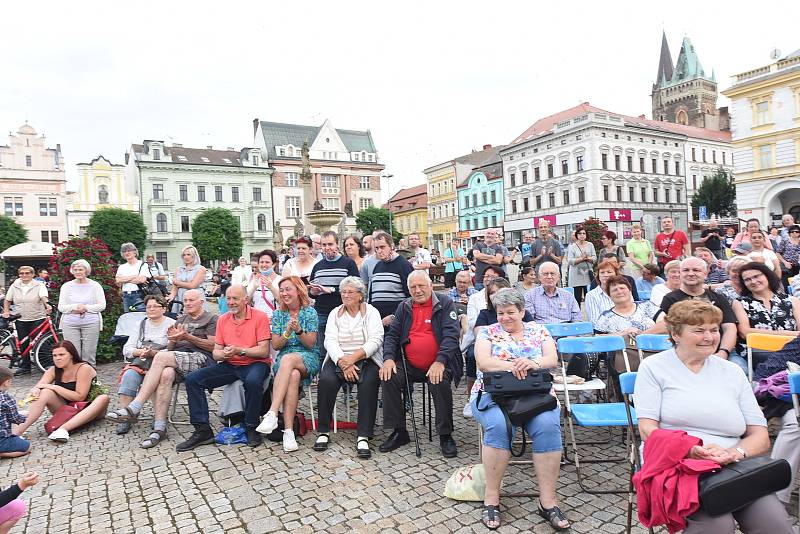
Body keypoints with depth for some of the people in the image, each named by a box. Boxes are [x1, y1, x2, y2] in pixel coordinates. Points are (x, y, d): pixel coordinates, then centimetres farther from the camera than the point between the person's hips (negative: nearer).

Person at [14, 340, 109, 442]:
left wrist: (54, 387, -23)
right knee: (45, 393, -17)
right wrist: (34, 390, -33)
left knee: (103, 398, -36)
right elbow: (37, 387, -9)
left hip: (89, 409, -5)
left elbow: (80, 397, -22)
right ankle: (18, 431, -27)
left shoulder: (84, 368, -16)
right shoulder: (54, 370, 2)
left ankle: (63, 429, -48)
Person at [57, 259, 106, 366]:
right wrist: (74, 307, -11)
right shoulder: (66, 286, 12)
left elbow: (102, 305, 1)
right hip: (70, 324, 2)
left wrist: (86, 308, -12)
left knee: (89, 354, -1)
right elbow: (61, 307, 7)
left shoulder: (95, 285, 6)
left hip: (91, 323, -1)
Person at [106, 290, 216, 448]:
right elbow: (171, 348, 23)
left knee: (161, 356, -30)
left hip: (200, 358, -5)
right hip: (178, 358, 5)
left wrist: (187, 337, -9)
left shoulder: (211, 318, 9)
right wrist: (172, 339, -1)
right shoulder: (181, 319, 30)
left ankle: (133, 409, -29)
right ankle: (159, 428, -33)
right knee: (166, 374, -31)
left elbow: (213, 346, -3)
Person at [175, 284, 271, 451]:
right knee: (192, 379, -9)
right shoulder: (222, 319, 9)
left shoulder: (260, 317, -8)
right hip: (229, 365, 6)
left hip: (255, 363, -5)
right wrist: (223, 354, -15)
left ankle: (252, 428, -14)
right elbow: (215, 352, 8)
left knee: (253, 381, -38)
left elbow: (264, 351, -13)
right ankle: (203, 430, -4)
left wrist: (240, 351, -23)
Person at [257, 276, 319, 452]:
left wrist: (298, 330, -19)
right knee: (293, 376, -36)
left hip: (308, 359, -2)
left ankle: (272, 413, -43)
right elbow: (275, 345, 7)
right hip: (284, 360, 2)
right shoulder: (278, 314, 11)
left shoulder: (310, 312, 3)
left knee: (288, 359, -38)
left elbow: (311, 344, -1)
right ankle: (288, 431, -40)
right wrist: (287, 332, -13)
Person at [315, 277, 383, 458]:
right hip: (339, 360, 2)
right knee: (326, 379, -27)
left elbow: (375, 340, -9)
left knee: (369, 382, -32)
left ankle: (363, 436, -27)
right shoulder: (335, 313, 12)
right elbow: (330, 341, -1)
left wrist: (354, 357, -21)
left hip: (366, 360, -2)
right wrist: (343, 362, -19)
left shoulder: (371, 313, 5)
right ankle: (323, 431, -13)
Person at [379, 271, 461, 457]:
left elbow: (451, 335, -11)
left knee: (440, 382, -31)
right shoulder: (404, 307, 13)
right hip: (409, 365, 4)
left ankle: (445, 435, -10)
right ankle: (399, 432, -4)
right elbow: (392, 335, 10)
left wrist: (440, 362, -24)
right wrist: (388, 358, -8)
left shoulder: (445, 304, 0)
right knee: (389, 378, -20)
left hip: (437, 365, -4)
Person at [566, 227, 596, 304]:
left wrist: (587, 258, -15)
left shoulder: (590, 245, 11)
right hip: (576, 275, -3)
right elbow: (570, 260, -9)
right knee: (577, 298, -2)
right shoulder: (572, 246, 1)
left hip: (588, 274, 3)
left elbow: (594, 258, 4)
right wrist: (581, 259, -19)